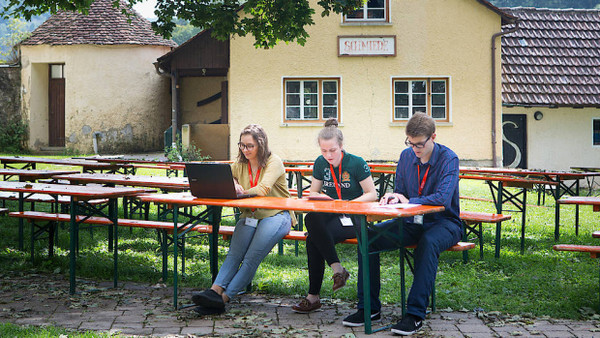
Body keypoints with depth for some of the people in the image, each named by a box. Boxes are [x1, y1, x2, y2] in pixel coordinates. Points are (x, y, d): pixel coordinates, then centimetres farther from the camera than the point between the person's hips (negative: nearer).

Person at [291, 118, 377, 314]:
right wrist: (324, 198, -7)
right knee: (311, 219, -31)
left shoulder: (356, 163, -6)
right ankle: (337, 269, -26)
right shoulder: (320, 164, 8)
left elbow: (372, 195, -3)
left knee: (313, 239, -29)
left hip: (354, 218, -5)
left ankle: (313, 297, -19)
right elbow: (313, 193, 17)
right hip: (331, 215, 5)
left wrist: (348, 204, -17)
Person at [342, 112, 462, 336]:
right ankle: (369, 308, -9)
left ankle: (415, 314, -36)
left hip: (444, 223, -6)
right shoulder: (406, 156, 5)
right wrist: (393, 198, -9)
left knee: (428, 242, -40)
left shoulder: (448, 159, -14)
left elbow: (443, 199, -26)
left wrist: (408, 201, -21)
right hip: (412, 222, 6)